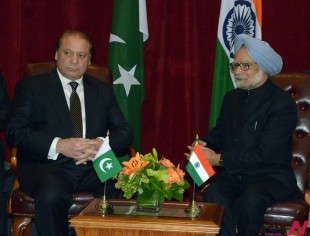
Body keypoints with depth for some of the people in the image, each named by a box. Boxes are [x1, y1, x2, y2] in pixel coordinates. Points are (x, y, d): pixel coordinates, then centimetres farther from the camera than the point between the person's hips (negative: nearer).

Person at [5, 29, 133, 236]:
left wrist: (101, 144, -12)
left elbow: (125, 132, 12)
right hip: (49, 166, -2)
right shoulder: (30, 87, 9)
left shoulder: (103, 90, 19)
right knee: (51, 196, -37)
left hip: (94, 167, 3)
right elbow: (14, 131, -3)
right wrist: (58, 145, -17)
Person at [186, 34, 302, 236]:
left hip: (271, 175, -4)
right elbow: (218, 134, 20)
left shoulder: (283, 104, -10)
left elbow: (263, 154, -17)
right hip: (233, 174, 5)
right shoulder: (232, 98, 13)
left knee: (251, 198, -36)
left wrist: (219, 159, -16)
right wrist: (204, 145, -5)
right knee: (213, 194, -29)